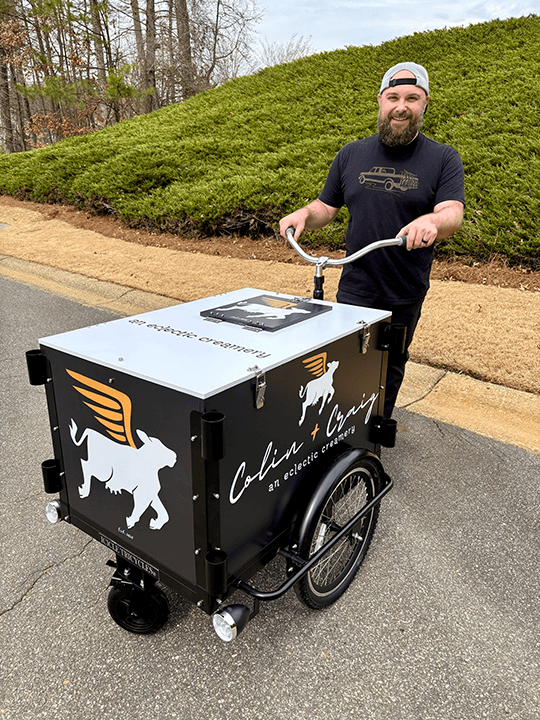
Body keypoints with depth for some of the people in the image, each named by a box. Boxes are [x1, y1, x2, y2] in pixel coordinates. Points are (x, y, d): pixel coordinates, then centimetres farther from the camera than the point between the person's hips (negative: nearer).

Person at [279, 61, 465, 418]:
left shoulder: (444, 158, -1)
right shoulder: (352, 154, 6)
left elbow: (453, 214, -13)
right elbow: (327, 208, 11)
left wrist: (432, 221, -36)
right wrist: (303, 215, -11)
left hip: (406, 295, 0)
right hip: (354, 289, 1)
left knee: (390, 368, 14)